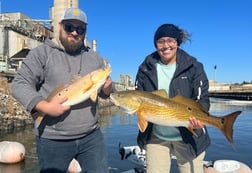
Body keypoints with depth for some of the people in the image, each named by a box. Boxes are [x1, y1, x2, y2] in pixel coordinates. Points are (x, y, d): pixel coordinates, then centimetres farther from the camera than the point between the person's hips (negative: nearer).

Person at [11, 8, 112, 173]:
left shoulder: (95, 57, 10)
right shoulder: (41, 53, -3)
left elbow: (105, 93, 16)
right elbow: (20, 84, -8)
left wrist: (108, 88, -9)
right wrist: (45, 106, -22)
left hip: (92, 136, 3)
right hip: (53, 140, -3)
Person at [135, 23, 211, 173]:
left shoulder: (194, 67, -6)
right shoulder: (146, 68, 0)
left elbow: (202, 99, -7)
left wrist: (198, 118, -27)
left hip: (187, 137, -1)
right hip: (156, 137, 2)